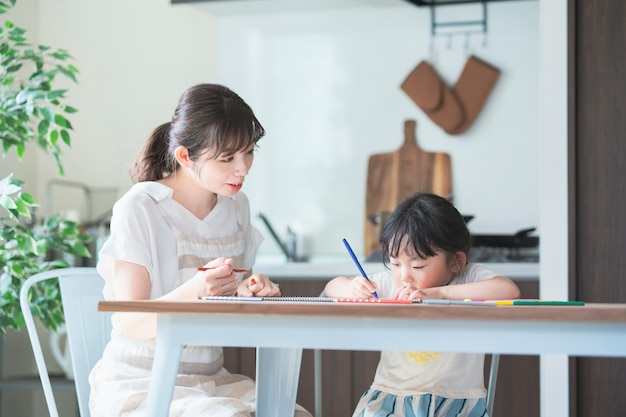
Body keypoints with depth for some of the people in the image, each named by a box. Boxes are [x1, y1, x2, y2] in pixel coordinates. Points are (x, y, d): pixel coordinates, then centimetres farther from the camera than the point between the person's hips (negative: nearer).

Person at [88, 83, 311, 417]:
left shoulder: (236, 208, 10)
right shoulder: (138, 209, -11)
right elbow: (133, 324, -15)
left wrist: (247, 293, -4)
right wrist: (195, 291, -32)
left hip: (212, 380, 6)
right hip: (138, 385, -6)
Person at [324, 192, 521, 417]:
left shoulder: (469, 278, -5)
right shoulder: (389, 283, 5)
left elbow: (509, 290, -26)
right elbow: (332, 287, 14)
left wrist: (438, 293, -29)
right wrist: (351, 288, -12)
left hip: (456, 398, -2)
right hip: (391, 393, 2)